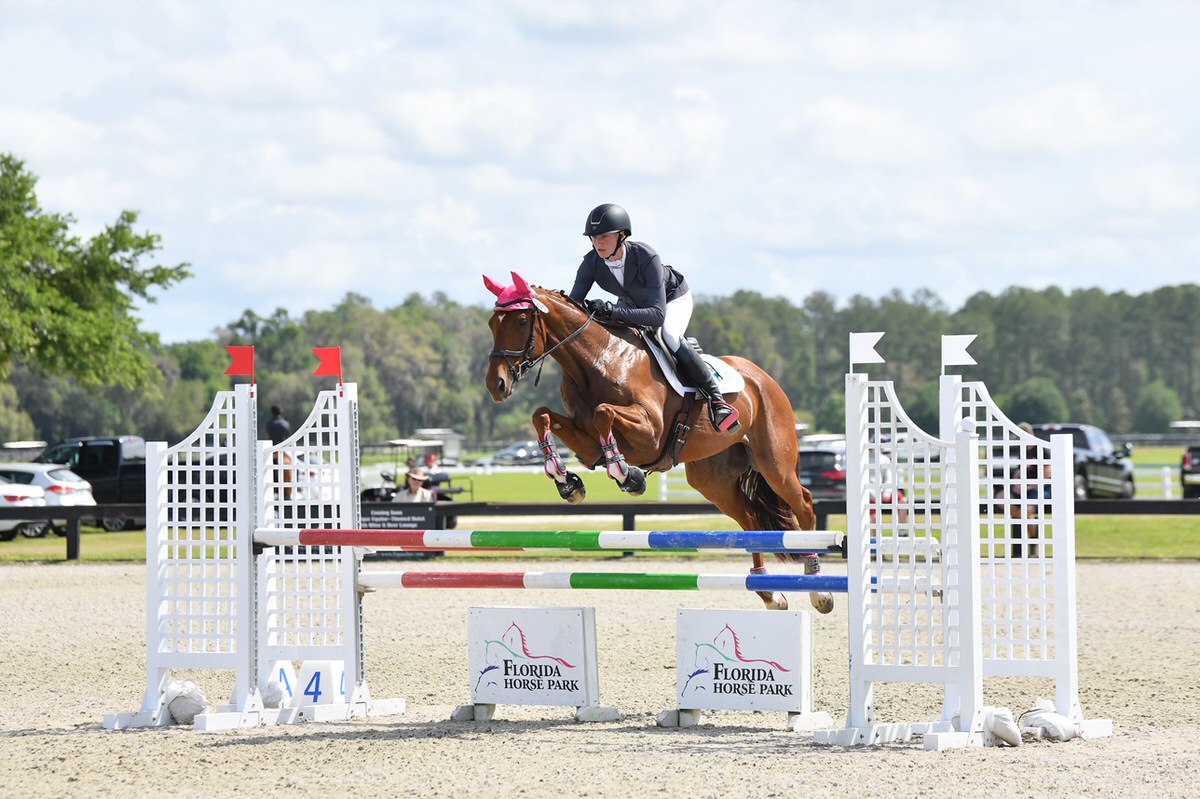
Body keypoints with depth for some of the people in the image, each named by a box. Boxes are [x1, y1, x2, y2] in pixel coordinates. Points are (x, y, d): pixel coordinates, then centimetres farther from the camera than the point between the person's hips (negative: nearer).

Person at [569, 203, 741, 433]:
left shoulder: (646, 257, -39)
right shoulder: (591, 264, -25)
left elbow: (658, 314, -45)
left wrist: (612, 312, -56)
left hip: (673, 298, -6)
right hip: (631, 303, 6)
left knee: (669, 336, -34)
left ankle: (715, 399, -24)